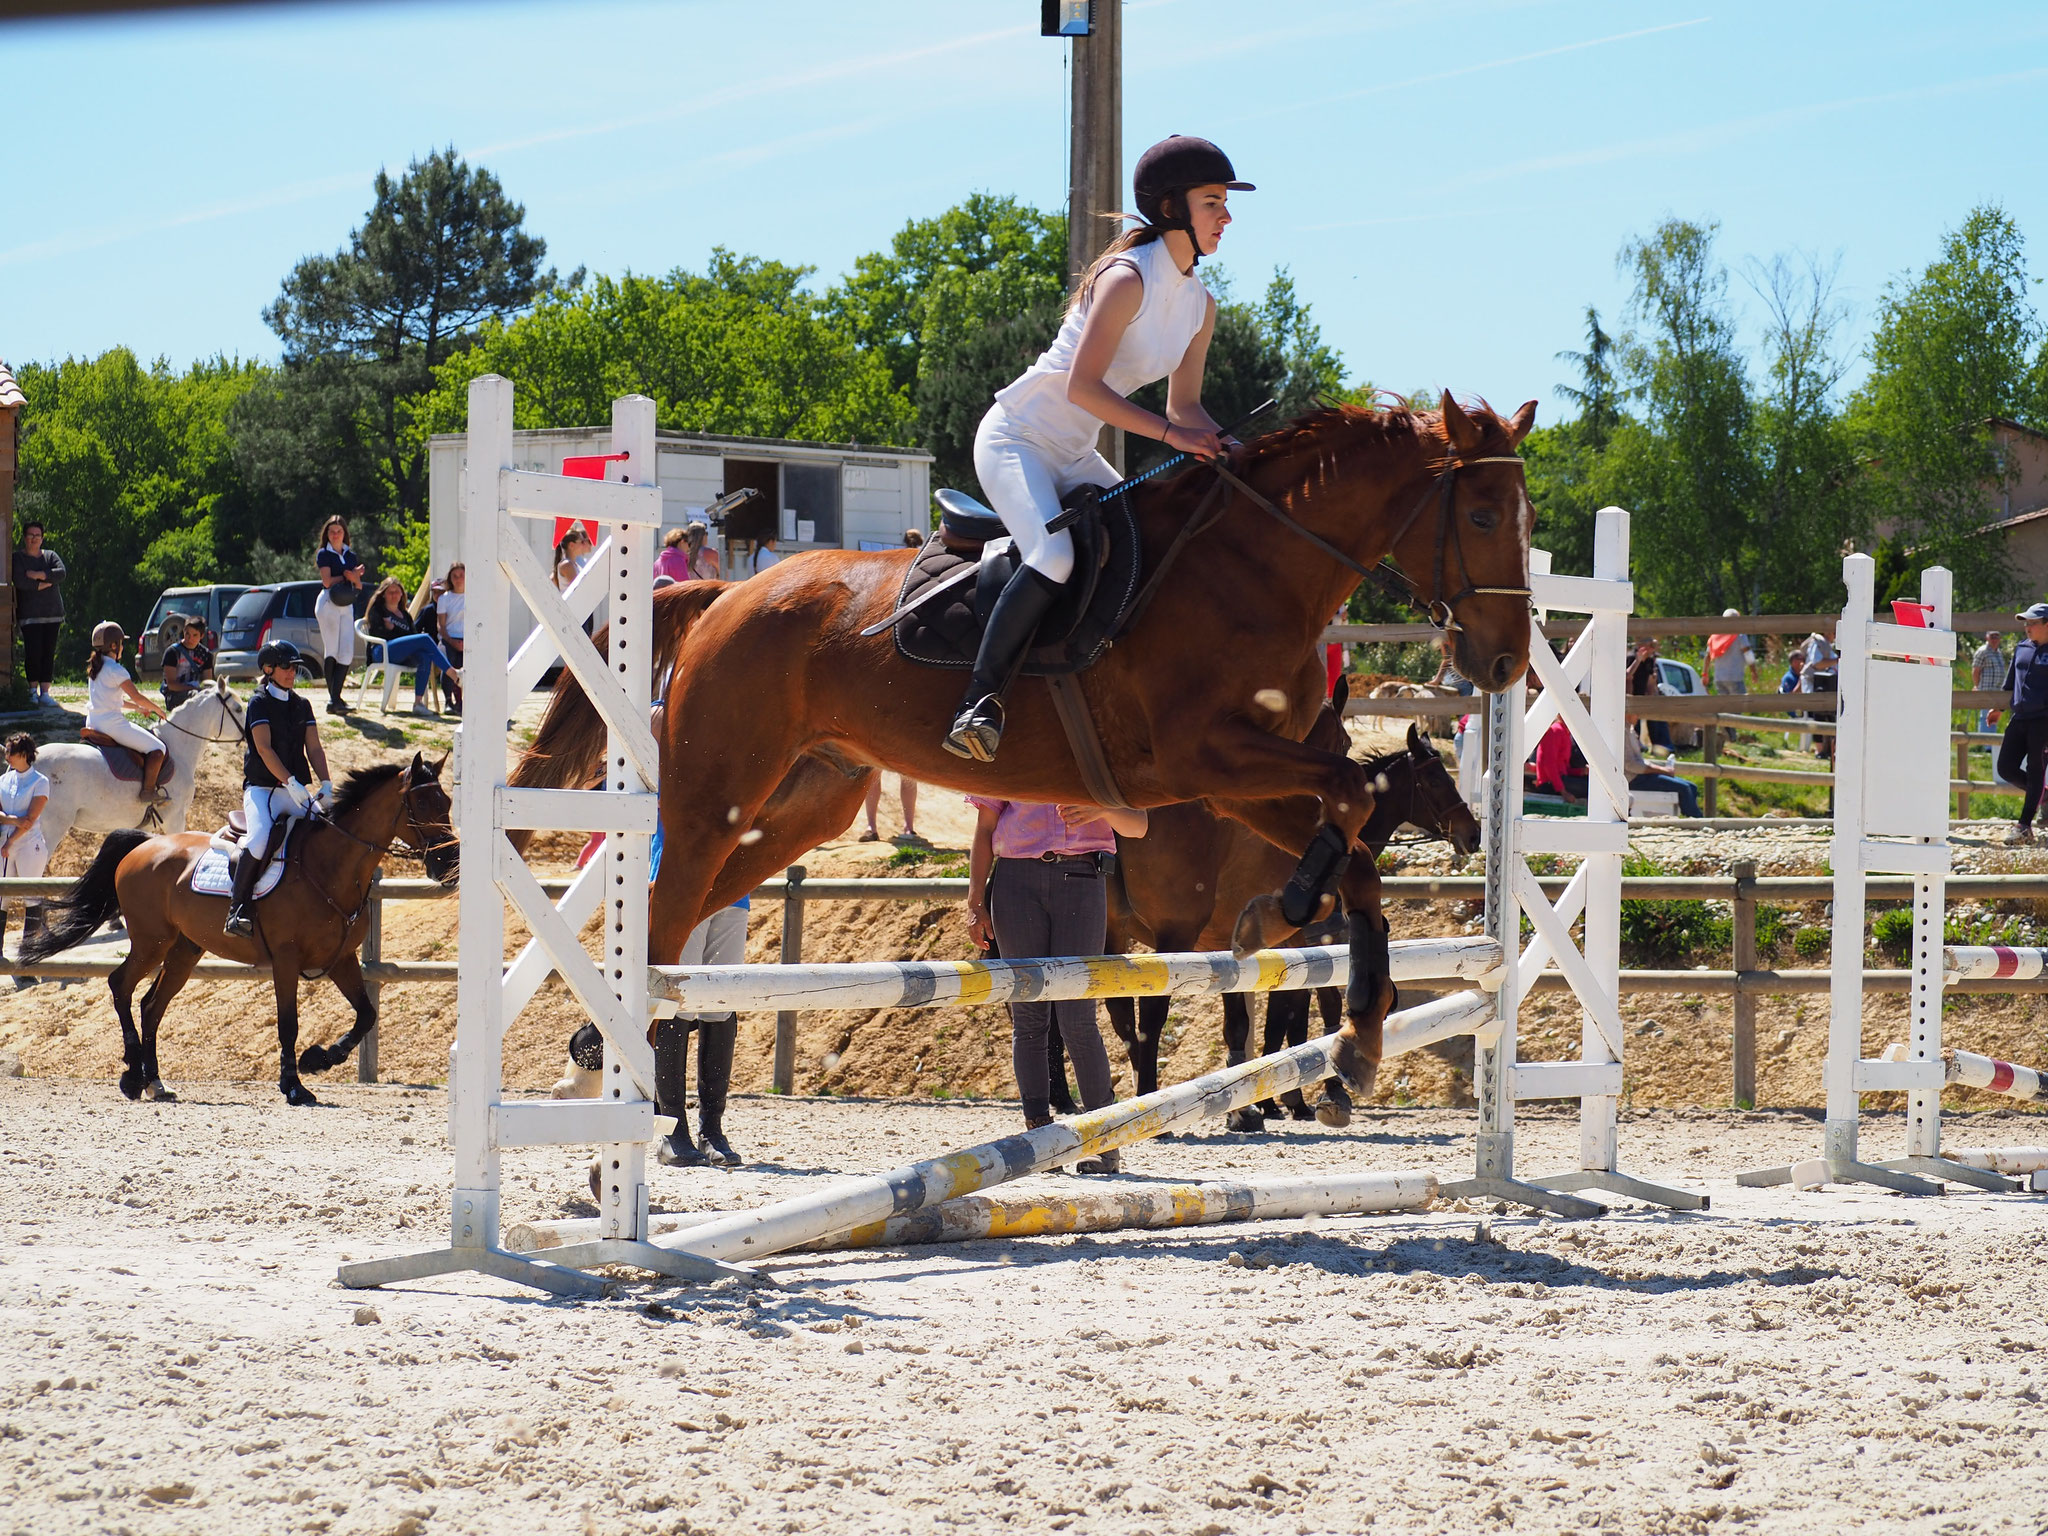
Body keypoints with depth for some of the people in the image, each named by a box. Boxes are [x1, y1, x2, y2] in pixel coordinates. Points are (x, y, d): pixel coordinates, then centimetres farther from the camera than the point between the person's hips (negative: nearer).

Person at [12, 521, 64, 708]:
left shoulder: (51, 556, 14)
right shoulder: (17, 558, 3)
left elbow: (61, 573, -4)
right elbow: (20, 582, -13)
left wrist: (37, 575, -11)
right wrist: (44, 583, -7)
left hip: (52, 612, 3)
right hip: (29, 614, -3)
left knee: (49, 652, -1)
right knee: (33, 652, -11)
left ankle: (45, 692, 0)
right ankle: (33, 690, 1)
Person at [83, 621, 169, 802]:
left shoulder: (94, 668, 13)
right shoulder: (116, 670, -14)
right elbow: (137, 697, -15)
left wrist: (140, 707, 21)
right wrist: (158, 709, 1)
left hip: (93, 723, 10)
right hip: (113, 724, -10)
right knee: (157, 748, -8)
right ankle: (148, 790, -12)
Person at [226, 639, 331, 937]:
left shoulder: (302, 705, 14)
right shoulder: (259, 702, -3)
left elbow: (314, 748, 9)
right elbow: (264, 748, -13)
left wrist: (326, 785, -6)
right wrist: (290, 782, -24)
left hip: (296, 791, 6)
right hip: (262, 788, -6)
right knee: (259, 838, -30)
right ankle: (237, 908, -27)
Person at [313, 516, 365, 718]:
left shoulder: (351, 556, 18)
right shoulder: (324, 555, 2)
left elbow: (359, 587, 15)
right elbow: (327, 581, -11)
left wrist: (356, 578, -6)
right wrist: (348, 576, -3)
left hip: (347, 606, 5)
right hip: (328, 602, -5)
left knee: (347, 654, -5)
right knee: (331, 652, -6)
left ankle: (335, 698, -4)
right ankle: (334, 699, -6)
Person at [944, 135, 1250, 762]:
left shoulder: (1200, 305, 7)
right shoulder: (1128, 278, -21)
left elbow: (1184, 407, 10)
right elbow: (1083, 386, -27)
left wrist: (1228, 449, -10)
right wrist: (1173, 434, -31)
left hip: (1074, 456, 9)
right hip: (1017, 438, -9)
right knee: (1054, 555, -31)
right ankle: (978, 705, -30)